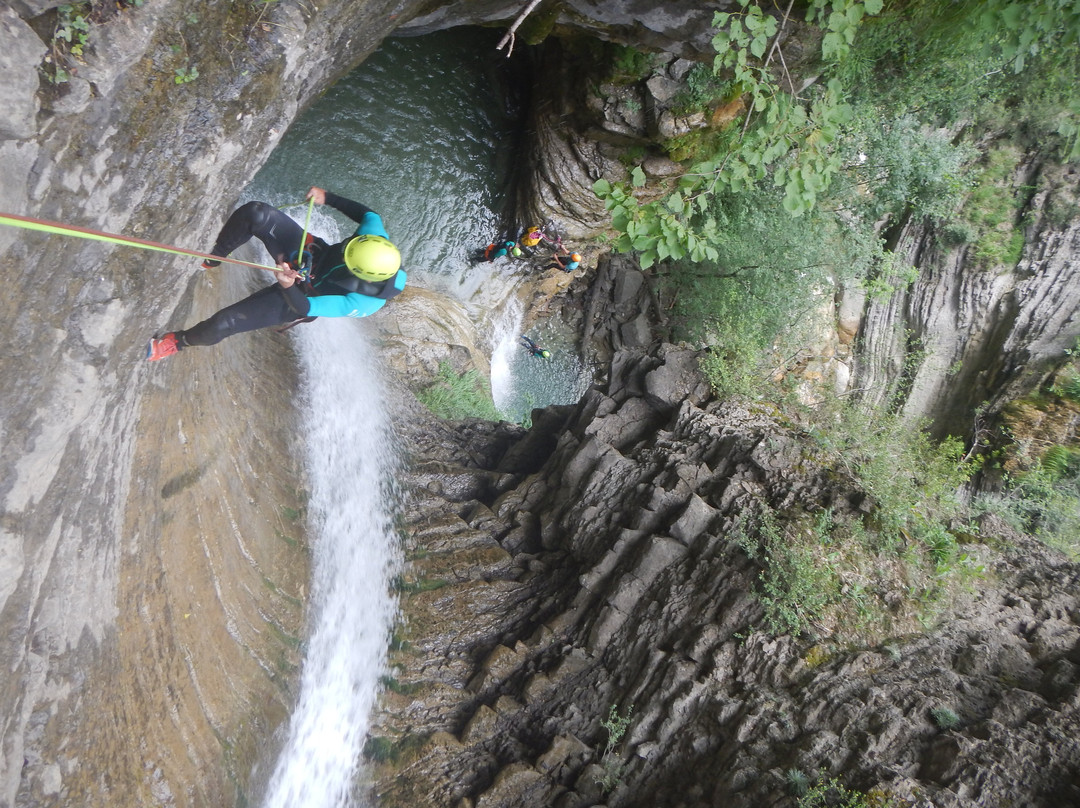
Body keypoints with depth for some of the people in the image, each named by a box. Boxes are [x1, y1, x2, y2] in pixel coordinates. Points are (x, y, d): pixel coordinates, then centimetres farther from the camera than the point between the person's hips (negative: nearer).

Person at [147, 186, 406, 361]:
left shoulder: (364, 303, -37)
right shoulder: (379, 240, -26)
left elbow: (306, 309, -30)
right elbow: (368, 213, 0)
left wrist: (288, 286, -48)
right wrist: (327, 197, -3)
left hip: (301, 296, -5)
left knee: (222, 324, -13)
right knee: (255, 213, -19)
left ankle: (180, 341, 24)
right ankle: (210, 259, 10)